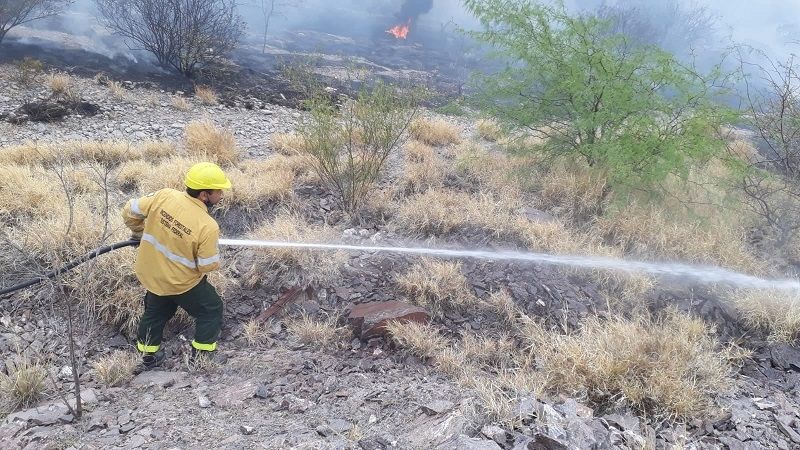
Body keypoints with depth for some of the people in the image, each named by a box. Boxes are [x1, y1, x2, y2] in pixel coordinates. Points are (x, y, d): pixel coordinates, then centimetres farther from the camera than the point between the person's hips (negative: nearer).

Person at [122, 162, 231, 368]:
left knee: (156, 310, 31)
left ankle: (148, 354, 47)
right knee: (211, 309, 20)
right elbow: (208, 266, -21)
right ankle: (202, 356, 27)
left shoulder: (164, 196, -19)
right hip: (180, 283, -5)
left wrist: (139, 232, 11)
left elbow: (129, 212, -7)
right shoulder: (208, 226, -31)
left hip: (150, 272, 6)